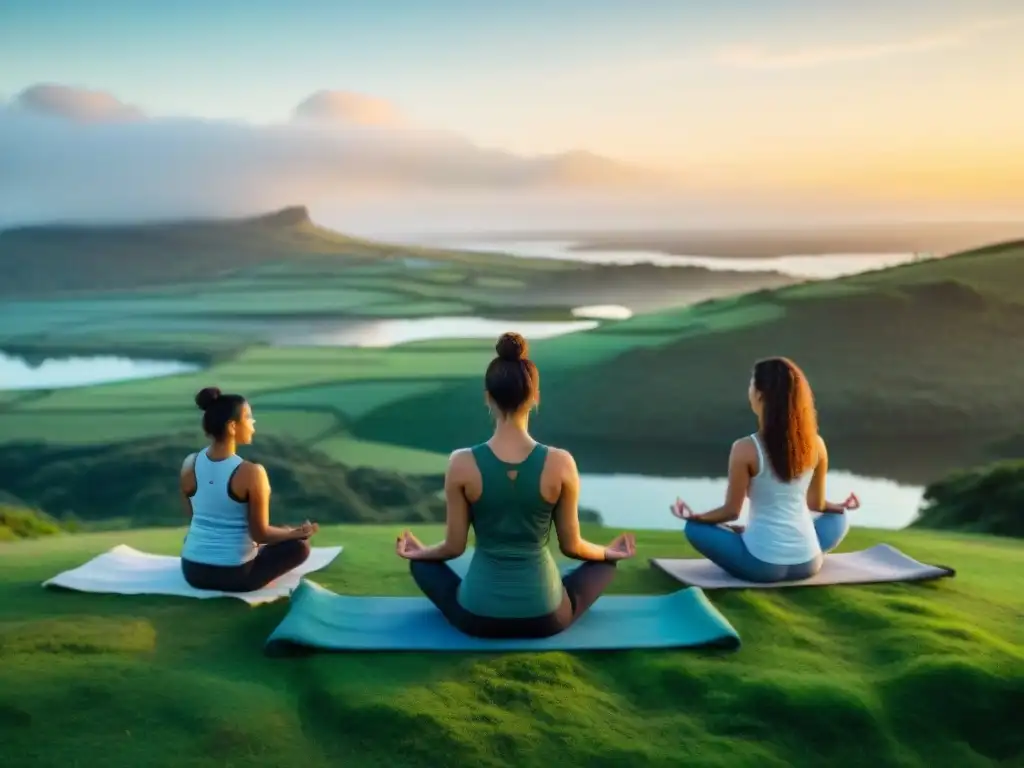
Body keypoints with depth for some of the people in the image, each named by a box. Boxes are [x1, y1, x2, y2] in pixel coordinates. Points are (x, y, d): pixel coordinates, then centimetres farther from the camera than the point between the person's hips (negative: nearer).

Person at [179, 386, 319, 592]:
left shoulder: (190, 464, -4)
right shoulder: (251, 473, -21)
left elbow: (192, 517, 10)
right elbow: (260, 534, -13)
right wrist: (297, 532, 5)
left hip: (193, 570, 6)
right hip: (234, 575, -6)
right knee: (300, 545, 14)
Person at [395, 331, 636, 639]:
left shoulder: (461, 464, -14)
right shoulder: (561, 463, -14)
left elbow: (454, 547, -2)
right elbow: (571, 546, -2)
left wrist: (419, 552, 21)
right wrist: (608, 552, 21)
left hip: (477, 618, 0)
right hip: (545, 618, 0)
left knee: (422, 563, 30)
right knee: (604, 563, 29)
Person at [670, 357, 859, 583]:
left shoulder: (745, 449, -16)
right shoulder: (815, 444, -4)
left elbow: (732, 511, -8)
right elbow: (816, 503, 9)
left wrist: (696, 516, 11)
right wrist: (839, 506, 32)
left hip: (762, 566, -3)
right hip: (807, 564, 3)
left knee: (695, 528, 16)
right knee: (839, 518, 32)